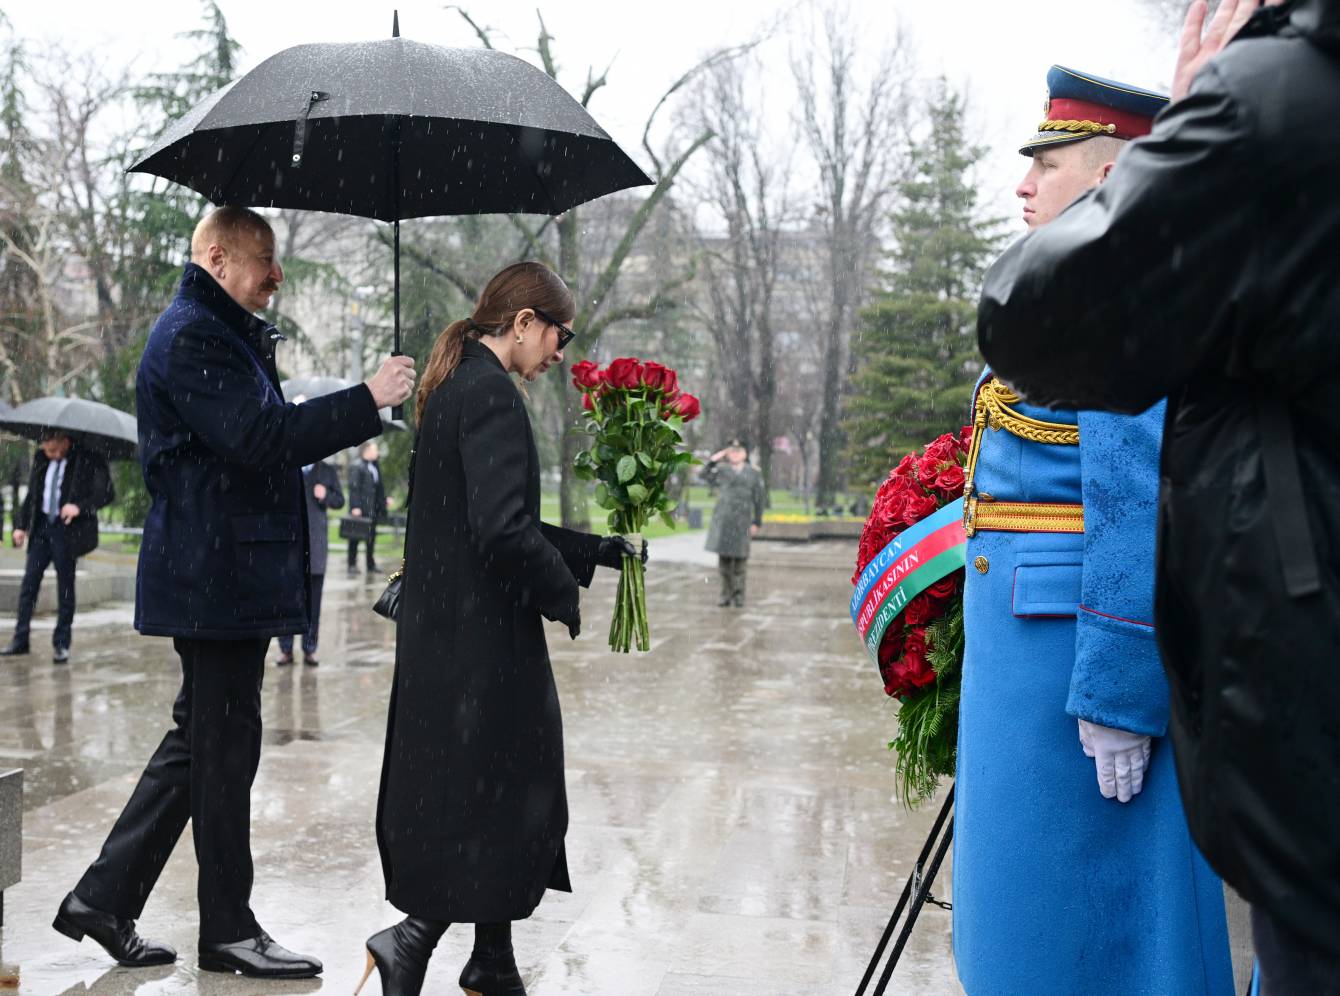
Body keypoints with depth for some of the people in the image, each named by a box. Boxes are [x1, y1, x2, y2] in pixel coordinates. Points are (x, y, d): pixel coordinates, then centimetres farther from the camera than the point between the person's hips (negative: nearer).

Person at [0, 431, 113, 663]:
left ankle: (61, 644, 9)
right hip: (41, 526, 5)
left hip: (67, 529, -5)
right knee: (29, 581, 1)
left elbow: (107, 493, -12)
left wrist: (80, 507, -25)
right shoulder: (41, 459, 8)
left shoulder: (88, 459, -9)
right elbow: (32, 494, 16)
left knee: (65, 587, 1)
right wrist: (21, 524, 9)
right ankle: (20, 640, 8)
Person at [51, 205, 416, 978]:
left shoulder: (221, 334, 21)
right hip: (216, 577, -11)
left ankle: (104, 899, 21)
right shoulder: (193, 336, -14)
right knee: (225, 747, -2)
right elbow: (261, 438, -24)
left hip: (221, 575, 11)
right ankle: (229, 929, 8)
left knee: (202, 742, 15)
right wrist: (367, 401, -21)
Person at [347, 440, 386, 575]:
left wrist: (384, 500, 14)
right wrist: (355, 507, -20)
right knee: (355, 537, 0)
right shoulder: (356, 466, -11)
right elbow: (353, 487, -16)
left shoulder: (375, 466, 15)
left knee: (371, 537, 11)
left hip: (373, 509, 8)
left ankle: (371, 564, 17)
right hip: (360, 508, -8)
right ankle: (352, 564, 6)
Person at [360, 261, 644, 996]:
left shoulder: (454, 389, 15)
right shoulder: (491, 394, -16)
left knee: (469, 796, 16)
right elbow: (503, 530, -25)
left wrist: (596, 550, 21)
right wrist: (562, 591, -9)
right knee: (507, 797, -1)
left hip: (444, 632, 10)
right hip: (482, 634, -10)